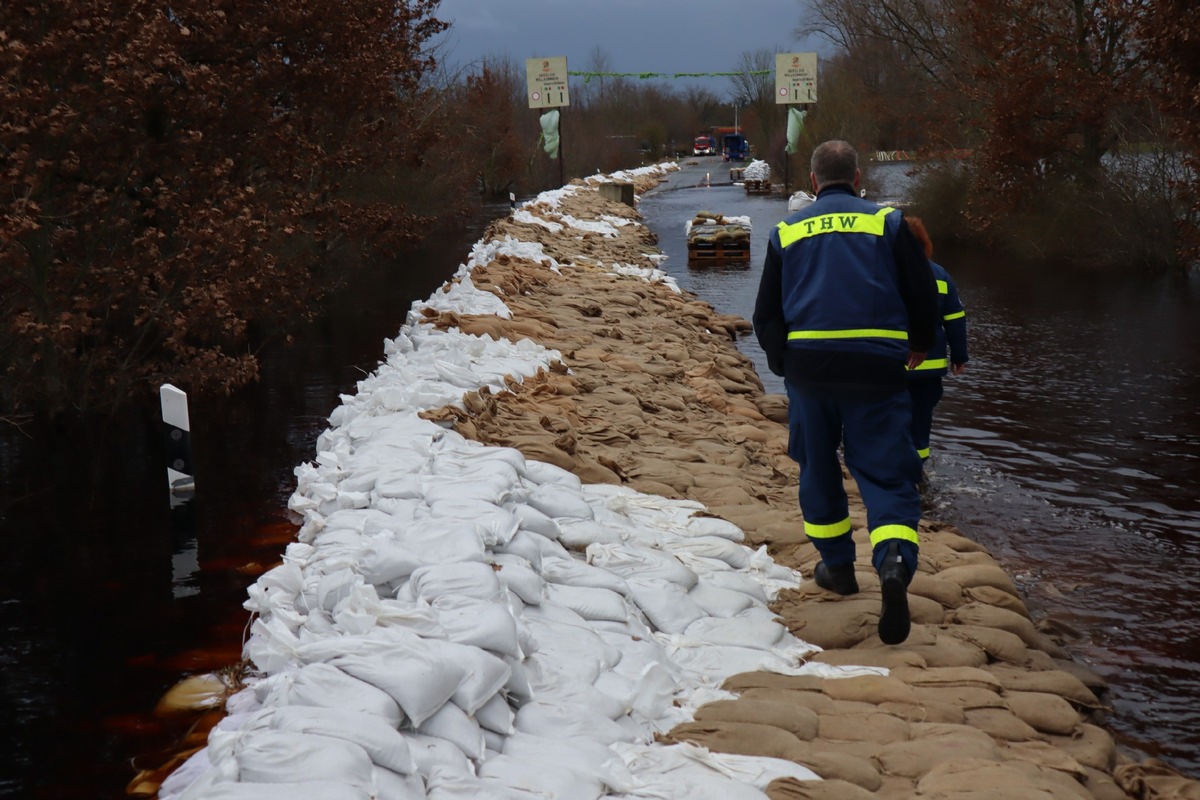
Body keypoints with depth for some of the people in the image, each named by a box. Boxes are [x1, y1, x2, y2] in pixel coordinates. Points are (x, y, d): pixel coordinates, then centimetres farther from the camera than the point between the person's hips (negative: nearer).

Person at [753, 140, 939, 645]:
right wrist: (919, 346, 26)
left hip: (807, 365, 2)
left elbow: (766, 314, 11)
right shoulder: (888, 222, 6)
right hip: (877, 368, -1)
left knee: (818, 465, 20)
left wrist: (783, 364, 25)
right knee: (886, 473, -2)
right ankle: (895, 561, -27)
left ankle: (836, 565, 29)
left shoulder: (787, 231, 10)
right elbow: (924, 294, 7)